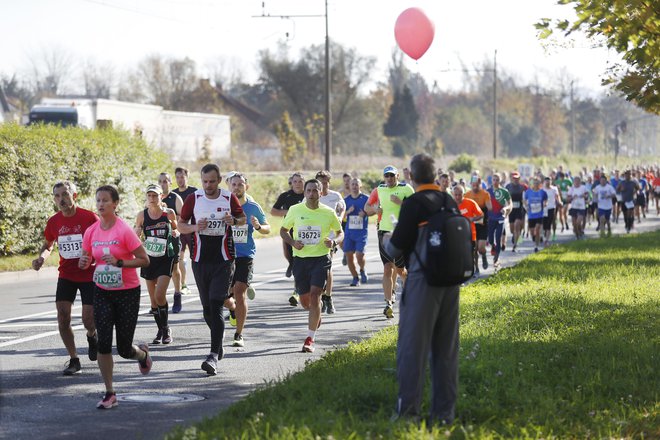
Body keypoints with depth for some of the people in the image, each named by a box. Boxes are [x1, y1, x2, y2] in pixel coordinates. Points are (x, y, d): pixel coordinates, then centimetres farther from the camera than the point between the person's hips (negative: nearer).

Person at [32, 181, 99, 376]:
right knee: (63, 317, -9)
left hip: (89, 275, -3)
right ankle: (74, 360, 4)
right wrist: (41, 258, -6)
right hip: (66, 276, 3)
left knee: (88, 320, -7)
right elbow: (47, 245, 16)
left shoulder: (90, 218, -13)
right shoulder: (53, 222, -2)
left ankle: (92, 336, 31)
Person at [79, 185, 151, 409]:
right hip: (102, 292, 4)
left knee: (124, 349, 1)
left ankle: (143, 354, 39)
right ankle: (109, 393, 2)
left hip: (127, 292, -4)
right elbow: (85, 261, 10)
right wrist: (84, 262, -14)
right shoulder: (91, 232, 0)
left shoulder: (124, 230, -14)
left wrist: (119, 262, -25)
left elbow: (144, 260, -12)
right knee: (103, 342, -8)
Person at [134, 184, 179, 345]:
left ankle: (166, 328, 5)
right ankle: (161, 331, 20)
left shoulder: (169, 213, -2)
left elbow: (176, 230, 14)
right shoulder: (142, 215, 0)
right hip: (149, 259, 2)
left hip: (166, 258, -2)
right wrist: (137, 233, -14)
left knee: (160, 295, -14)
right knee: (153, 298, 6)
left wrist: (175, 233, -9)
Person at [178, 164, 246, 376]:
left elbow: (243, 218, 15)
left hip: (223, 261, -2)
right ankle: (219, 343, 33)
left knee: (216, 307, -13)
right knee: (207, 308, 10)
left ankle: (214, 355, -19)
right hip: (200, 260, 2)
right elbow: (181, 225, 7)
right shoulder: (193, 199, 0)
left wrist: (233, 221, -8)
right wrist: (195, 227, -14)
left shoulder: (229, 198, 0)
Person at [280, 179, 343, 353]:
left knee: (315, 295, -15)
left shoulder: (328, 213, -3)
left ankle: (310, 339, -11)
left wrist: (334, 242, -10)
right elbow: (283, 230, 11)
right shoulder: (295, 210, -1)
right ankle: (316, 314, 46)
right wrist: (292, 242, -9)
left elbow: (340, 232, 12)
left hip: (321, 258, -2)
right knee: (305, 301, 8)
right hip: (300, 258, 2)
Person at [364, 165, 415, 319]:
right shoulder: (378, 190, 9)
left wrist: (400, 202, -20)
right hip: (384, 231, 2)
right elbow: (367, 208, 17)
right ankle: (388, 303, -9)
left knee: (399, 269, 6)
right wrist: (374, 209, -4)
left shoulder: (406, 189, -1)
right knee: (387, 268, -7)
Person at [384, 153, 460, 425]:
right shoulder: (450, 203, 10)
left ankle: (408, 410, -2)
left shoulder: (414, 204, -11)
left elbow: (395, 248, -9)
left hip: (423, 280, -6)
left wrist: (387, 241, 14)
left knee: (413, 344, -2)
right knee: (446, 347, 10)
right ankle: (444, 411, 13)